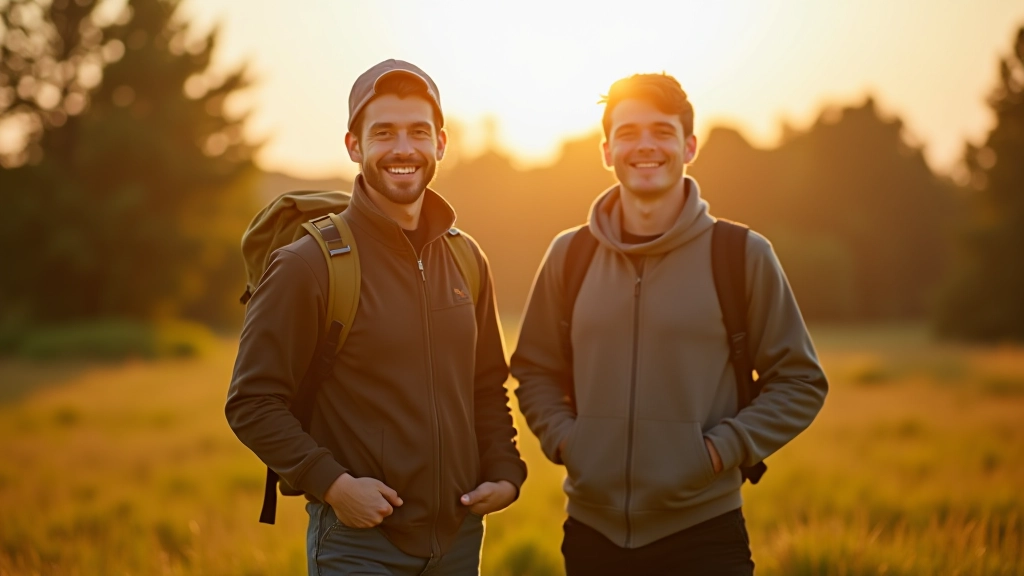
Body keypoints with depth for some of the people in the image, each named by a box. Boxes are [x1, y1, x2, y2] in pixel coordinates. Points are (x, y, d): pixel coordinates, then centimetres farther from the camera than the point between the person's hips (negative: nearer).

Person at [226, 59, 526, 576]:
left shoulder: (466, 260, 7)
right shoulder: (307, 265, -9)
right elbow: (252, 403, -10)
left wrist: (505, 472, 2)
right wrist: (332, 483, -18)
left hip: (460, 534, 5)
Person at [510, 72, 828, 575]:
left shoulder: (743, 255, -2)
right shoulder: (569, 255, 5)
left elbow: (800, 381, 2)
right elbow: (535, 370, 16)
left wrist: (722, 447, -10)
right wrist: (562, 437, -1)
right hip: (592, 532, 3)